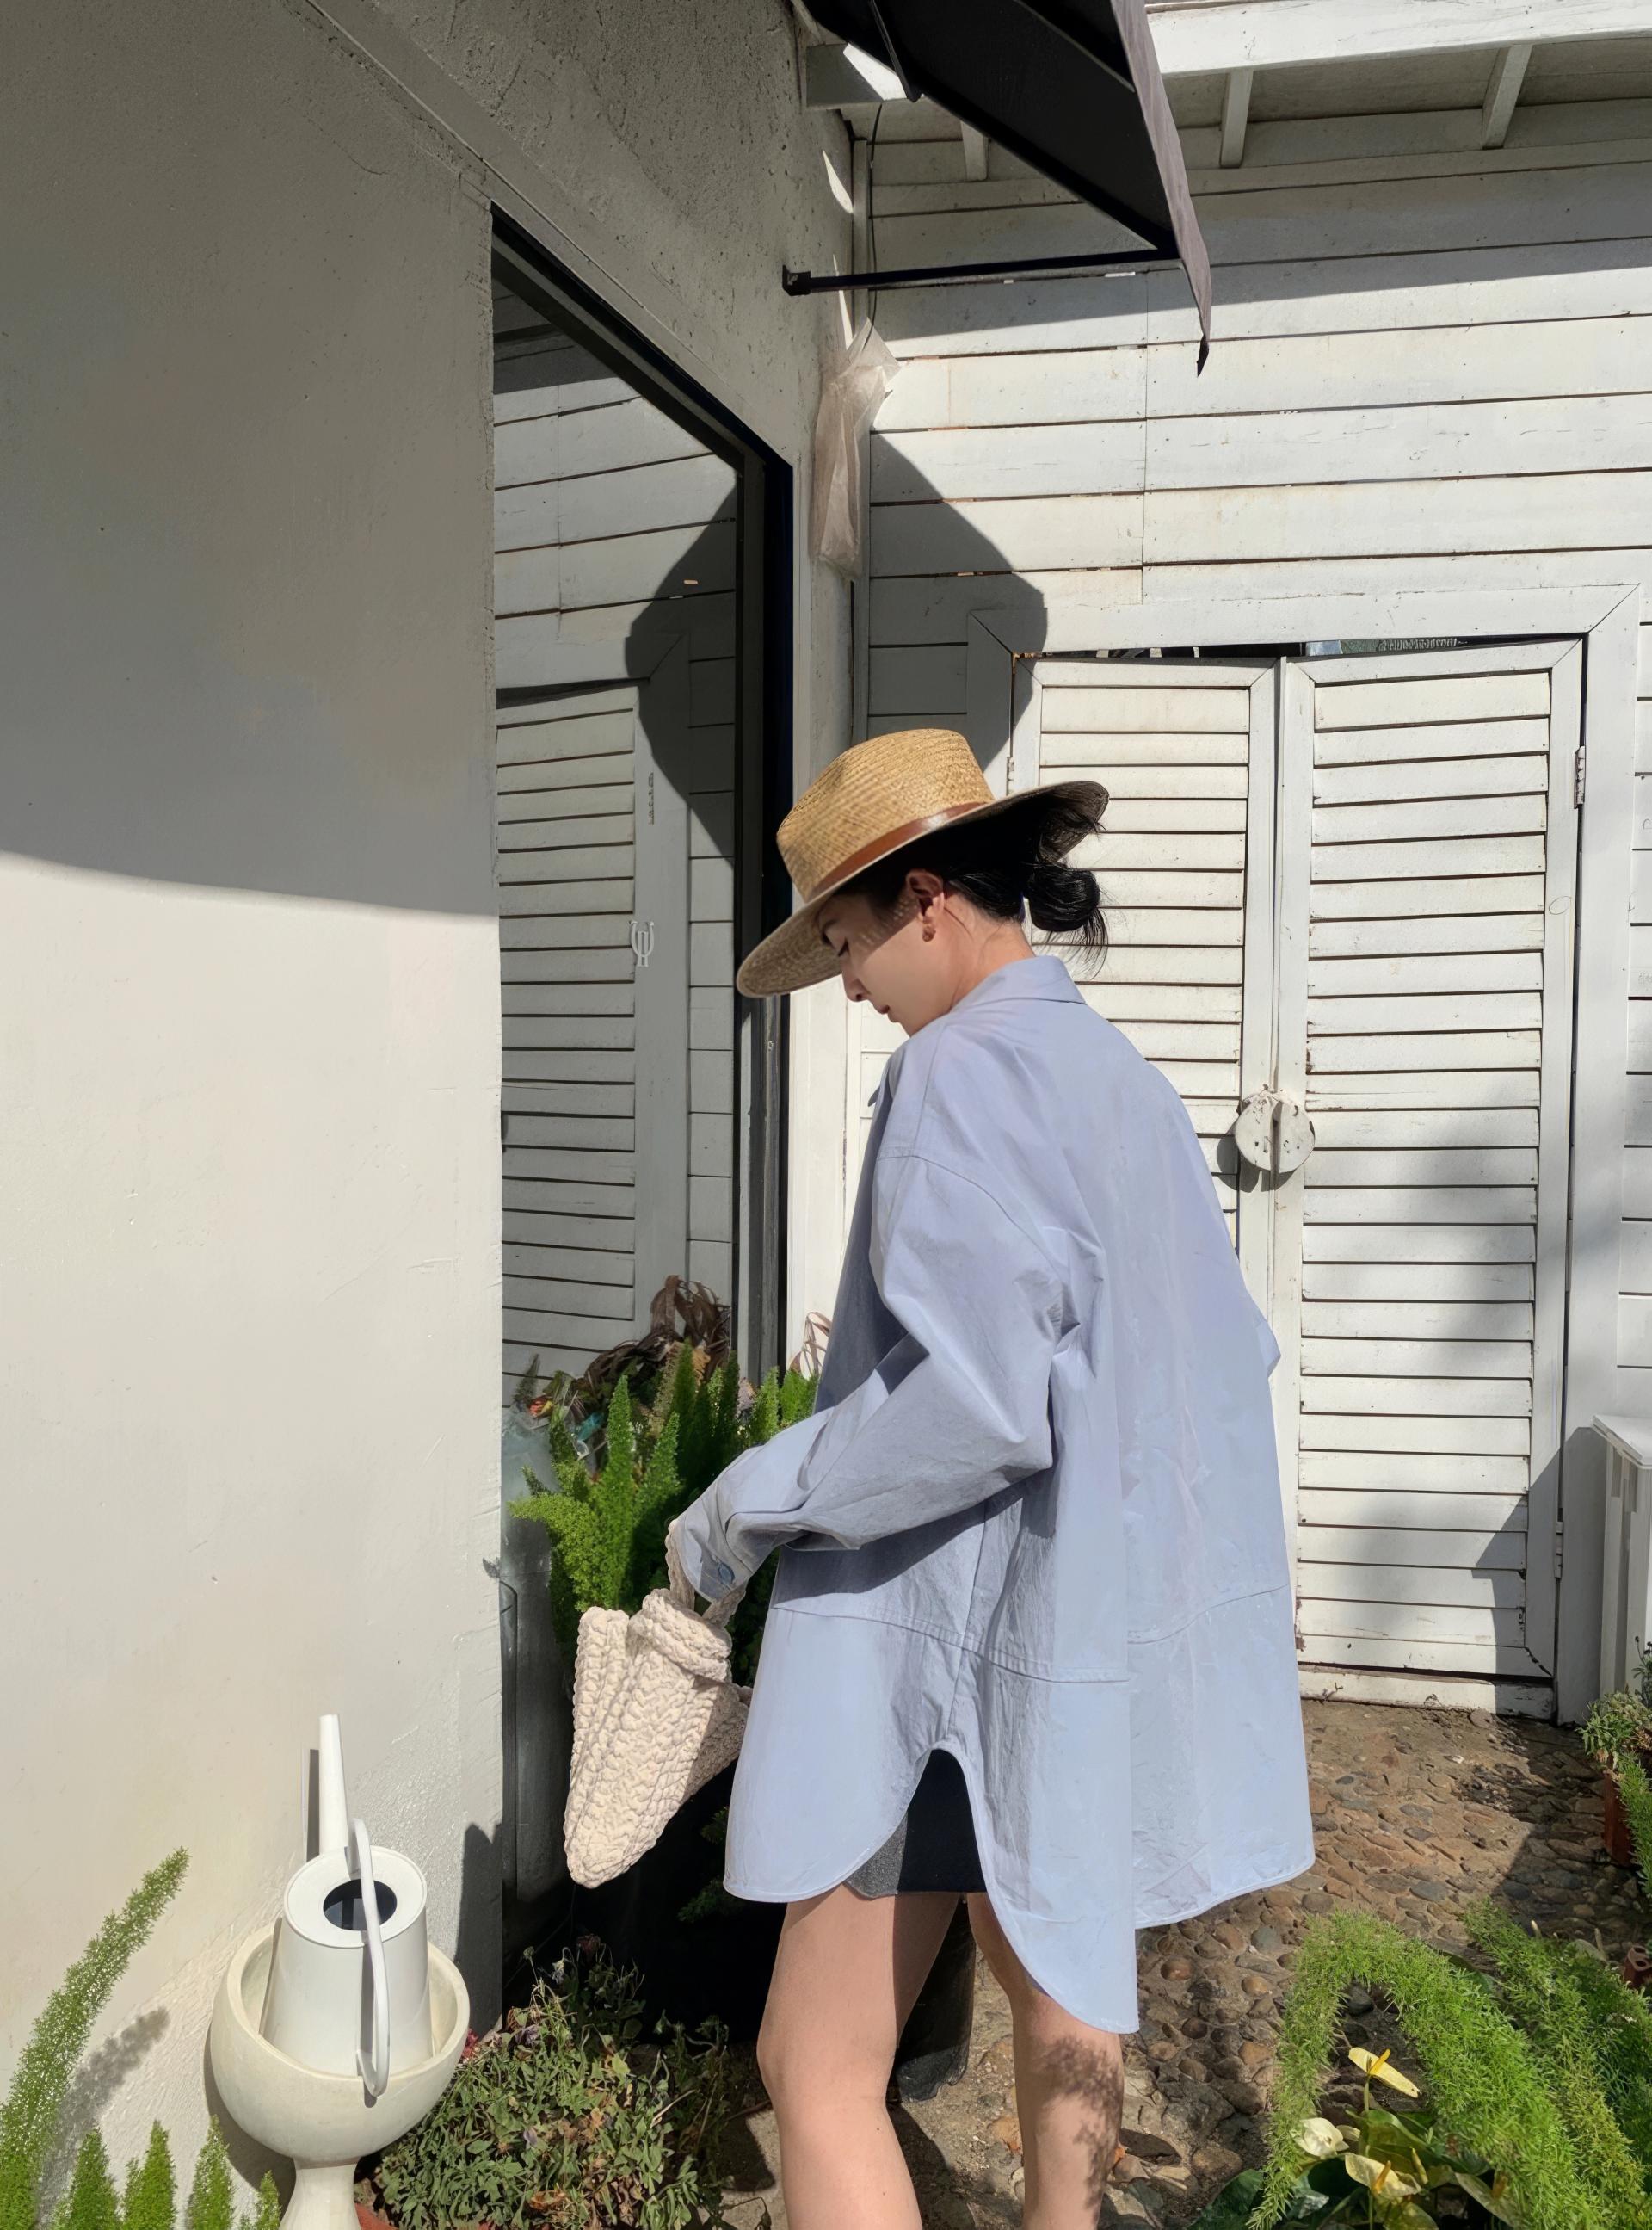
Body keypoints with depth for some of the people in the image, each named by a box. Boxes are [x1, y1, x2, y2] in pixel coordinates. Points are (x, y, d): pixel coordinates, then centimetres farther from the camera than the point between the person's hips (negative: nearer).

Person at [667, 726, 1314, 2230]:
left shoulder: (969, 1071, -19)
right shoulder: (1125, 1076, 7)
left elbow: (969, 1407, -27)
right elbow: (1236, 1355, 12)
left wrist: (746, 1505, -15)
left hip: (976, 1637, -9)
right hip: (1110, 1621, 9)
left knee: (818, 2065, 5)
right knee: (1064, 1991, 26)